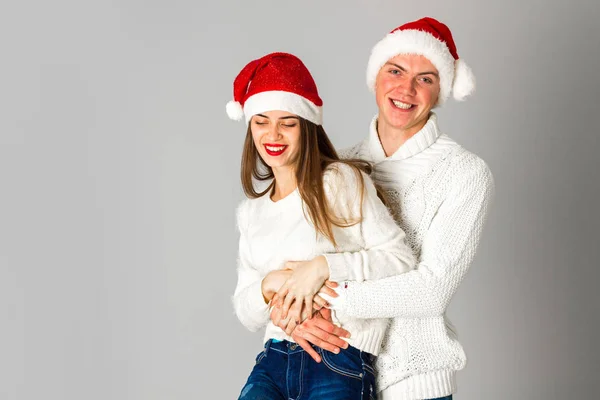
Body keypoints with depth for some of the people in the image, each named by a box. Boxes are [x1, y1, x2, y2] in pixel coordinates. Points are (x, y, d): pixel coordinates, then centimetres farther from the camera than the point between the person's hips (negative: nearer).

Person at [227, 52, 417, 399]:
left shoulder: (342, 182, -3)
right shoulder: (252, 211, 14)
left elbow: (402, 260, -9)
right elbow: (247, 314, 12)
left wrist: (323, 266, -18)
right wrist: (271, 284, -9)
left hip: (341, 362, -5)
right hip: (274, 360, 5)